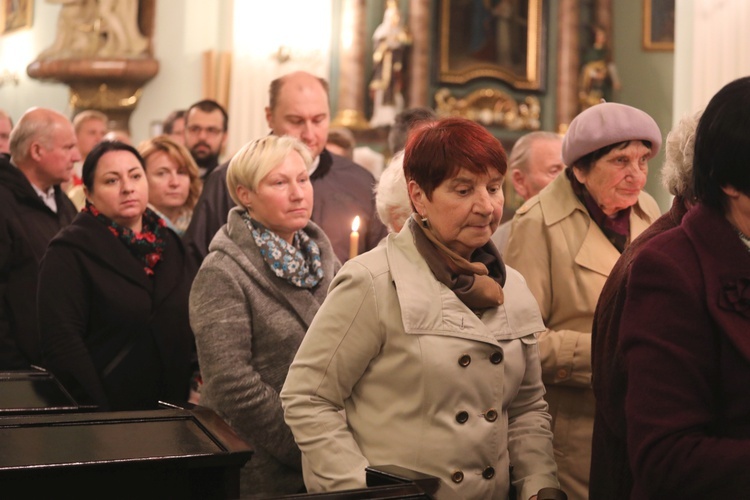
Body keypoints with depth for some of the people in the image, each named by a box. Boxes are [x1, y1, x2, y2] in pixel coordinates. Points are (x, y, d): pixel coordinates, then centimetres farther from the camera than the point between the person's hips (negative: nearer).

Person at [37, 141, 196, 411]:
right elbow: (61, 341, -16)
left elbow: (193, 322, 14)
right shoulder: (70, 253, -9)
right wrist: (95, 416, -21)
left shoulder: (168, 244, 9)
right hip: (108, 417, -6)